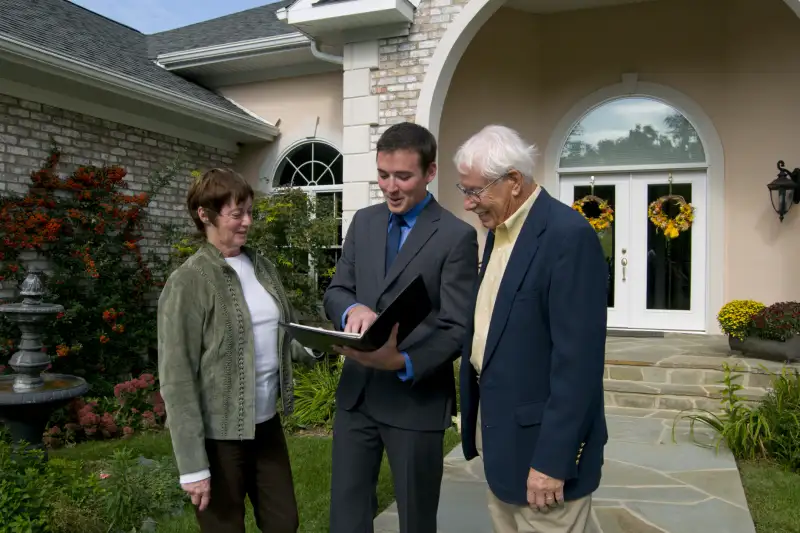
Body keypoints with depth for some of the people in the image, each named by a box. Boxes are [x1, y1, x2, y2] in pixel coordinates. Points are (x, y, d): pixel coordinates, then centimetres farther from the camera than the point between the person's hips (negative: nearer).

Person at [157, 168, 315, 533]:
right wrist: (193, 464, -17)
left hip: (267, 424, 6)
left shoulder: (262, 267, 5)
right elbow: (176, 380, -15)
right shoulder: (188, 282, -14)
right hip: (219, 434, -6)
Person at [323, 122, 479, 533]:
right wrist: (353, 309, -18)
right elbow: (334, 293, 6)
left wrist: (404, 363, -30)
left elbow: (458, 329, -13)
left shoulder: (457, 236, -10)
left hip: (416, 398, -4)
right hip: (356, 391, 5)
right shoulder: (364, 222, 7)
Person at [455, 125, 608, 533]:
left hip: (540, 439, -8)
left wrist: (552, 460, -21)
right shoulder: (499, 230, 8)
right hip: (499, 428, 8)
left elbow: (577, 358, -23)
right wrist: (477, 417, 14)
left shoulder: (568, 235, -20)